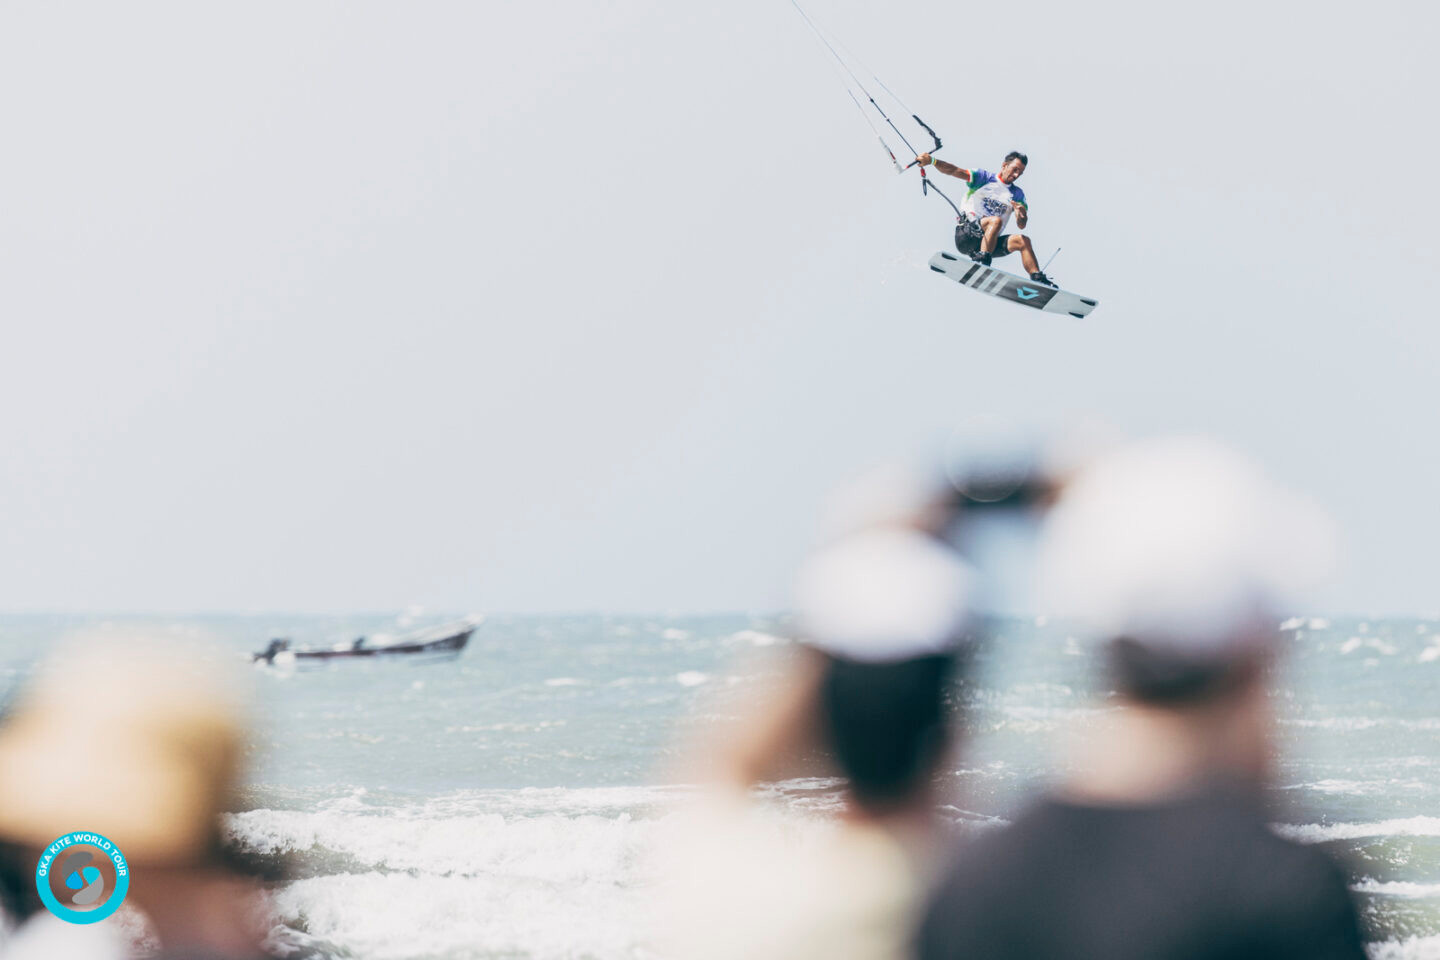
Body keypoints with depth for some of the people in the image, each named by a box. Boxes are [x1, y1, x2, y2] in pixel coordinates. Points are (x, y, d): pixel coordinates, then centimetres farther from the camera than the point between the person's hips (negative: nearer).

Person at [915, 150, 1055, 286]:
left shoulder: (1017, 194, 14)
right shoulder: (984, 178, 4)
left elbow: (1021, 225, 3)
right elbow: (954, 171, -9)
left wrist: (1021, 216, -21)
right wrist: (932, 161, -26)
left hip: (989, 242, 5)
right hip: (966, 236, -5)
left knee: (1023, 241, -15)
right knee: (996, 220, -31)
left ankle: (1038, 279, -16)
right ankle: (981, 264, -39)